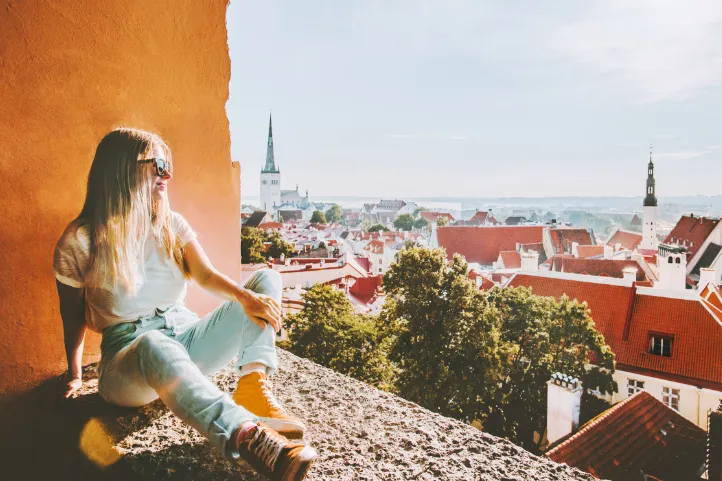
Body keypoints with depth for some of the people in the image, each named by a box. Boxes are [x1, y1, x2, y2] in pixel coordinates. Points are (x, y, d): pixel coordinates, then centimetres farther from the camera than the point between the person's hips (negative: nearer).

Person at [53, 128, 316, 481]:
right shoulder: (80, 240, -5)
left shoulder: (172, 224, 6)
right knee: (155, 346, -43)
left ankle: (253, 387, -29)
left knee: (267, 279, -10)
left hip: (185, 336, 5)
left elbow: (206, 276, -9)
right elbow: (72, 314, 6)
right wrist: (74, 375, 6)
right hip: (129, 354, -5)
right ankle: (248, 435, -58)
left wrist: (246, 297, -28)